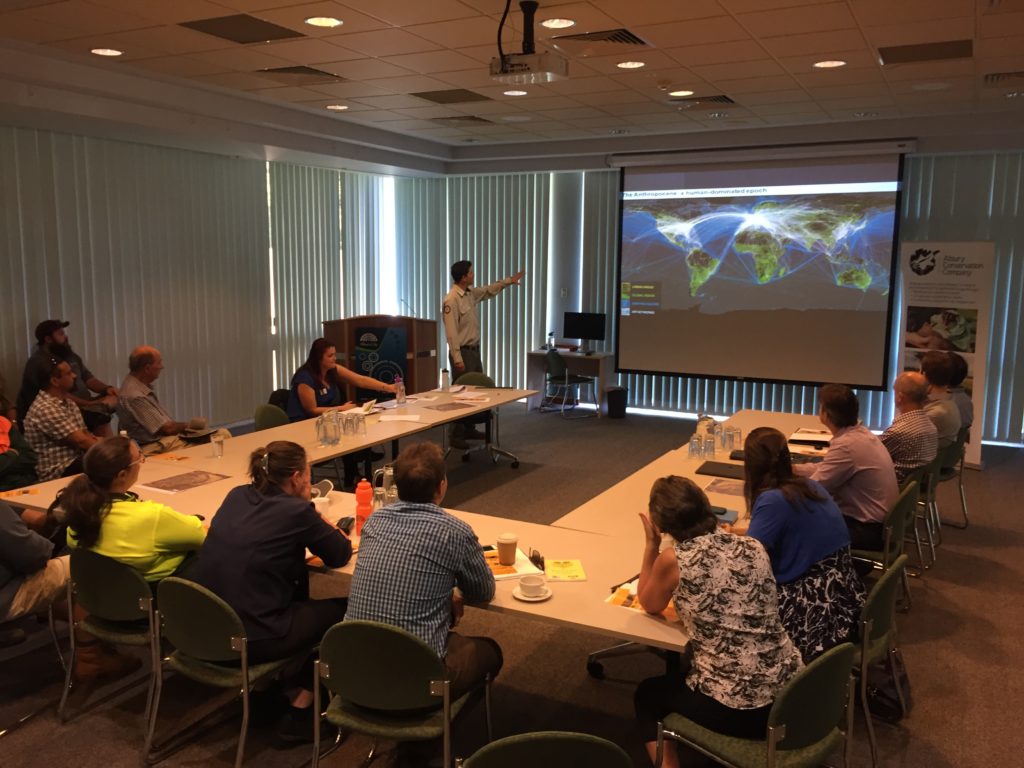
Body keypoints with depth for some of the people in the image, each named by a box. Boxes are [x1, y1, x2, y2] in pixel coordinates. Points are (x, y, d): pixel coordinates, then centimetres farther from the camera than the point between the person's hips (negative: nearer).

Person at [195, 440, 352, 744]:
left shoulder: (237, 496, 5)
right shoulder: (296, 511, -15)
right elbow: (340, 556, -1)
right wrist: (324, 531, 15)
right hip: (247, 641, -7)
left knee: (298, 594, 26)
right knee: (340, 610, 13)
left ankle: (287, 682, 36)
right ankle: (299, 714, 18)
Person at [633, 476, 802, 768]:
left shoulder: (673, 560, -13)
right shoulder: (753, 547, 2)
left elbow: (650, 605, 9)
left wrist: (651, 544, 9)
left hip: (737, 710, -5)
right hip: (791, 694, 6)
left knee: (647, 694, 25)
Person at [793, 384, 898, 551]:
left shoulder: (846, 445, -26)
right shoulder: (859, 433, 2)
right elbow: (826, 469, 15)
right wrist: (792, 468, 17)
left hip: (869, 530, -9)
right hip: (876, 521, 9)